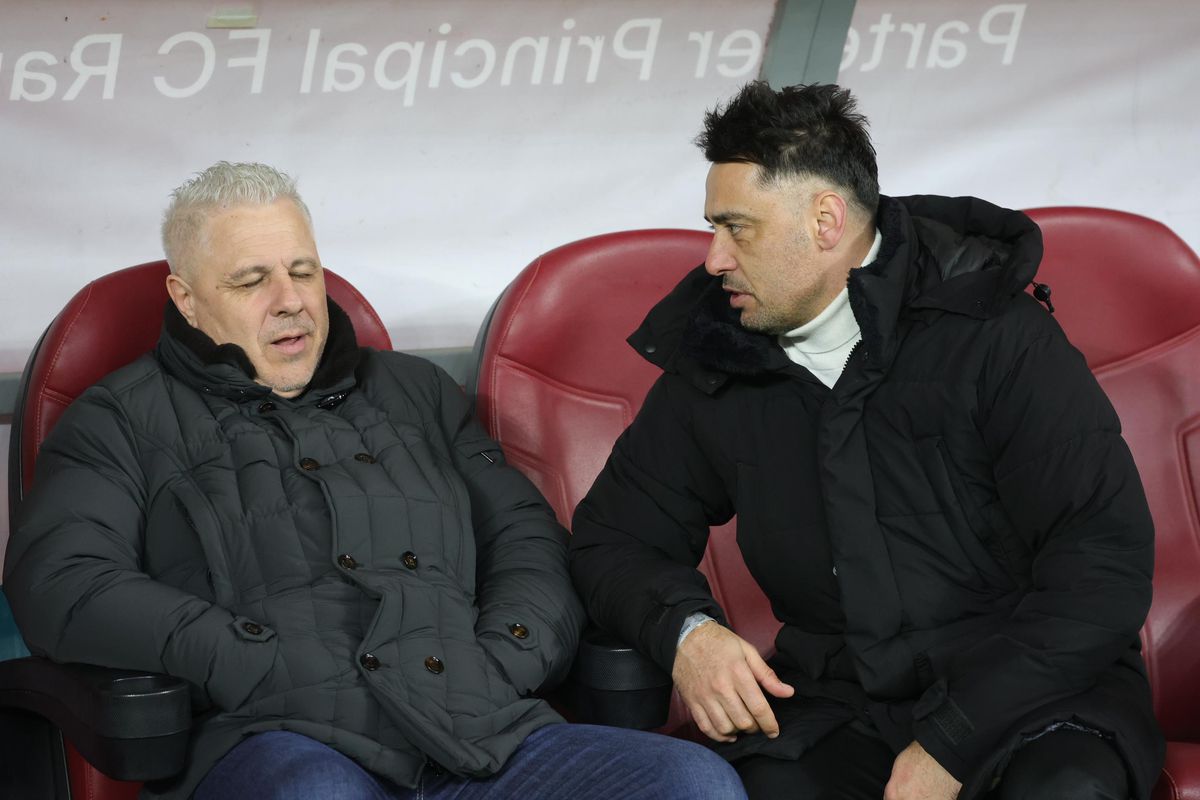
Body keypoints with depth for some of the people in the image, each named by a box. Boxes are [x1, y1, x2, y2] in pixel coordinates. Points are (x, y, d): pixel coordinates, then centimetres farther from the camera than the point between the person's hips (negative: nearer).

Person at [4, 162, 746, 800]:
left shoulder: (414, 392, 30)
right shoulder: (126, 420, 16)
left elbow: (526, 535, 25)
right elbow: (60, 583, 0)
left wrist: (499, 662, 3)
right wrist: (268, 668, -9)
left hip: (482, 730, 5)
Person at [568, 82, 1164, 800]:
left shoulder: (994, 336, -7)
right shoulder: (714, 370, 7)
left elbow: (1108, 565, -12)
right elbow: (613, 536, 16)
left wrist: (951, 741, -19)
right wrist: (684, 628, -8)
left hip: (1028, 686, -2)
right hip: (839, 696, 2)